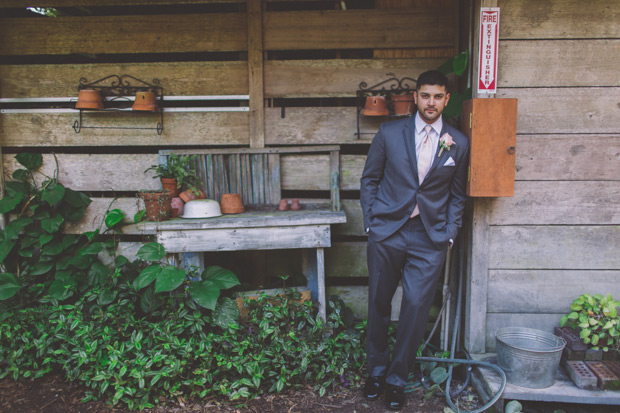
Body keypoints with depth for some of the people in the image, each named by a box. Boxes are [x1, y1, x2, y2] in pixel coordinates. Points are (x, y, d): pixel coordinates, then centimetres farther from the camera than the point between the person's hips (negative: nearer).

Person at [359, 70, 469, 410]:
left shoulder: (458, 143, 4)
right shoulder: (389, 133, 1)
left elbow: (457, 196, 12)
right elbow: (369, 180, 7)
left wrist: (450, 235, 3)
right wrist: (370, 223, 1)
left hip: (430, 238, 0)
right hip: (386, 232, 0)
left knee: (416, 307, -2)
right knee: (378, 305, 9)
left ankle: (397, 379, 19)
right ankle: (377, 369, 31)